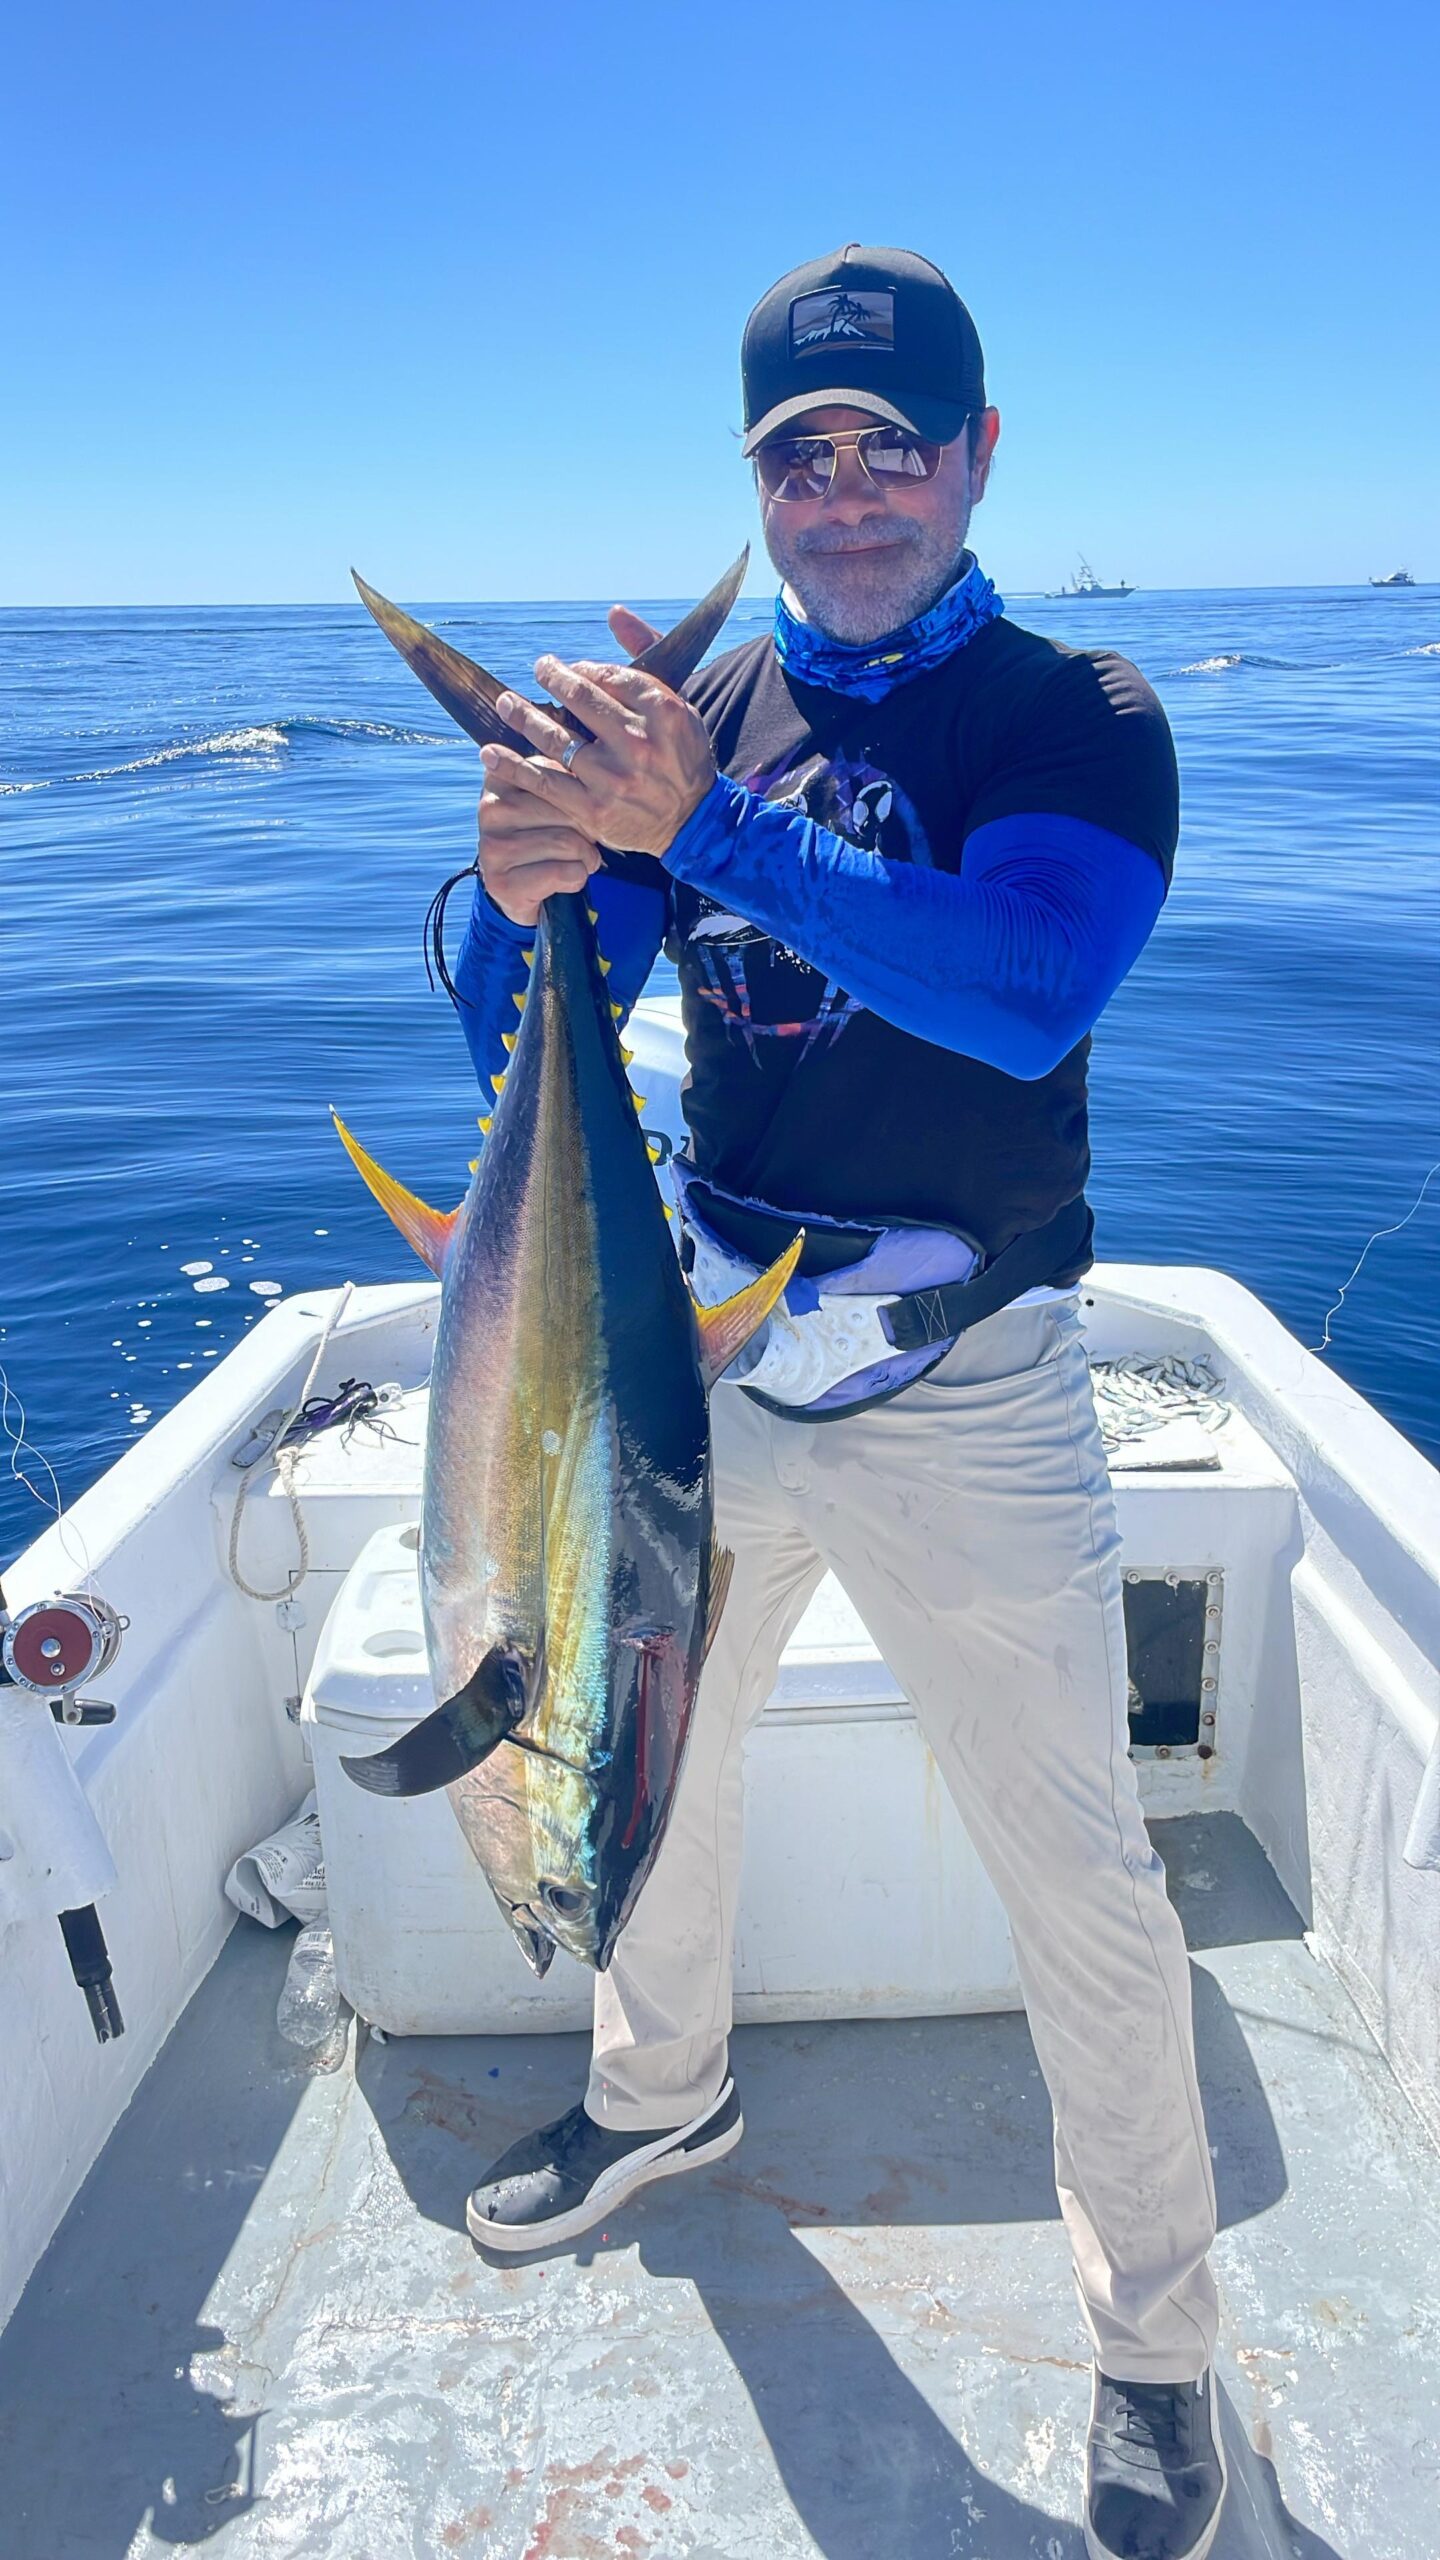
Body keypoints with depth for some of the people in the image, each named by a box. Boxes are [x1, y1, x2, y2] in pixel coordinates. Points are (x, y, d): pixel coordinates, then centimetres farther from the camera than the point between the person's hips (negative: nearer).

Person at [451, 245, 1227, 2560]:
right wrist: (521, 889, -22)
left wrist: (706, 829, -33)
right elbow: (515, 1035, 0)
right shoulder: (695, 719, 4)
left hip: (959, 1399, -4)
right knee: (647, 1751, 22)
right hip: (707, 1353, 5)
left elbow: (1024, 992, -27)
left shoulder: (1080, 719, -7)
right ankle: (662, 2092, 52)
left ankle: (1158, 2340, 31)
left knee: (1082, 1888, 4)